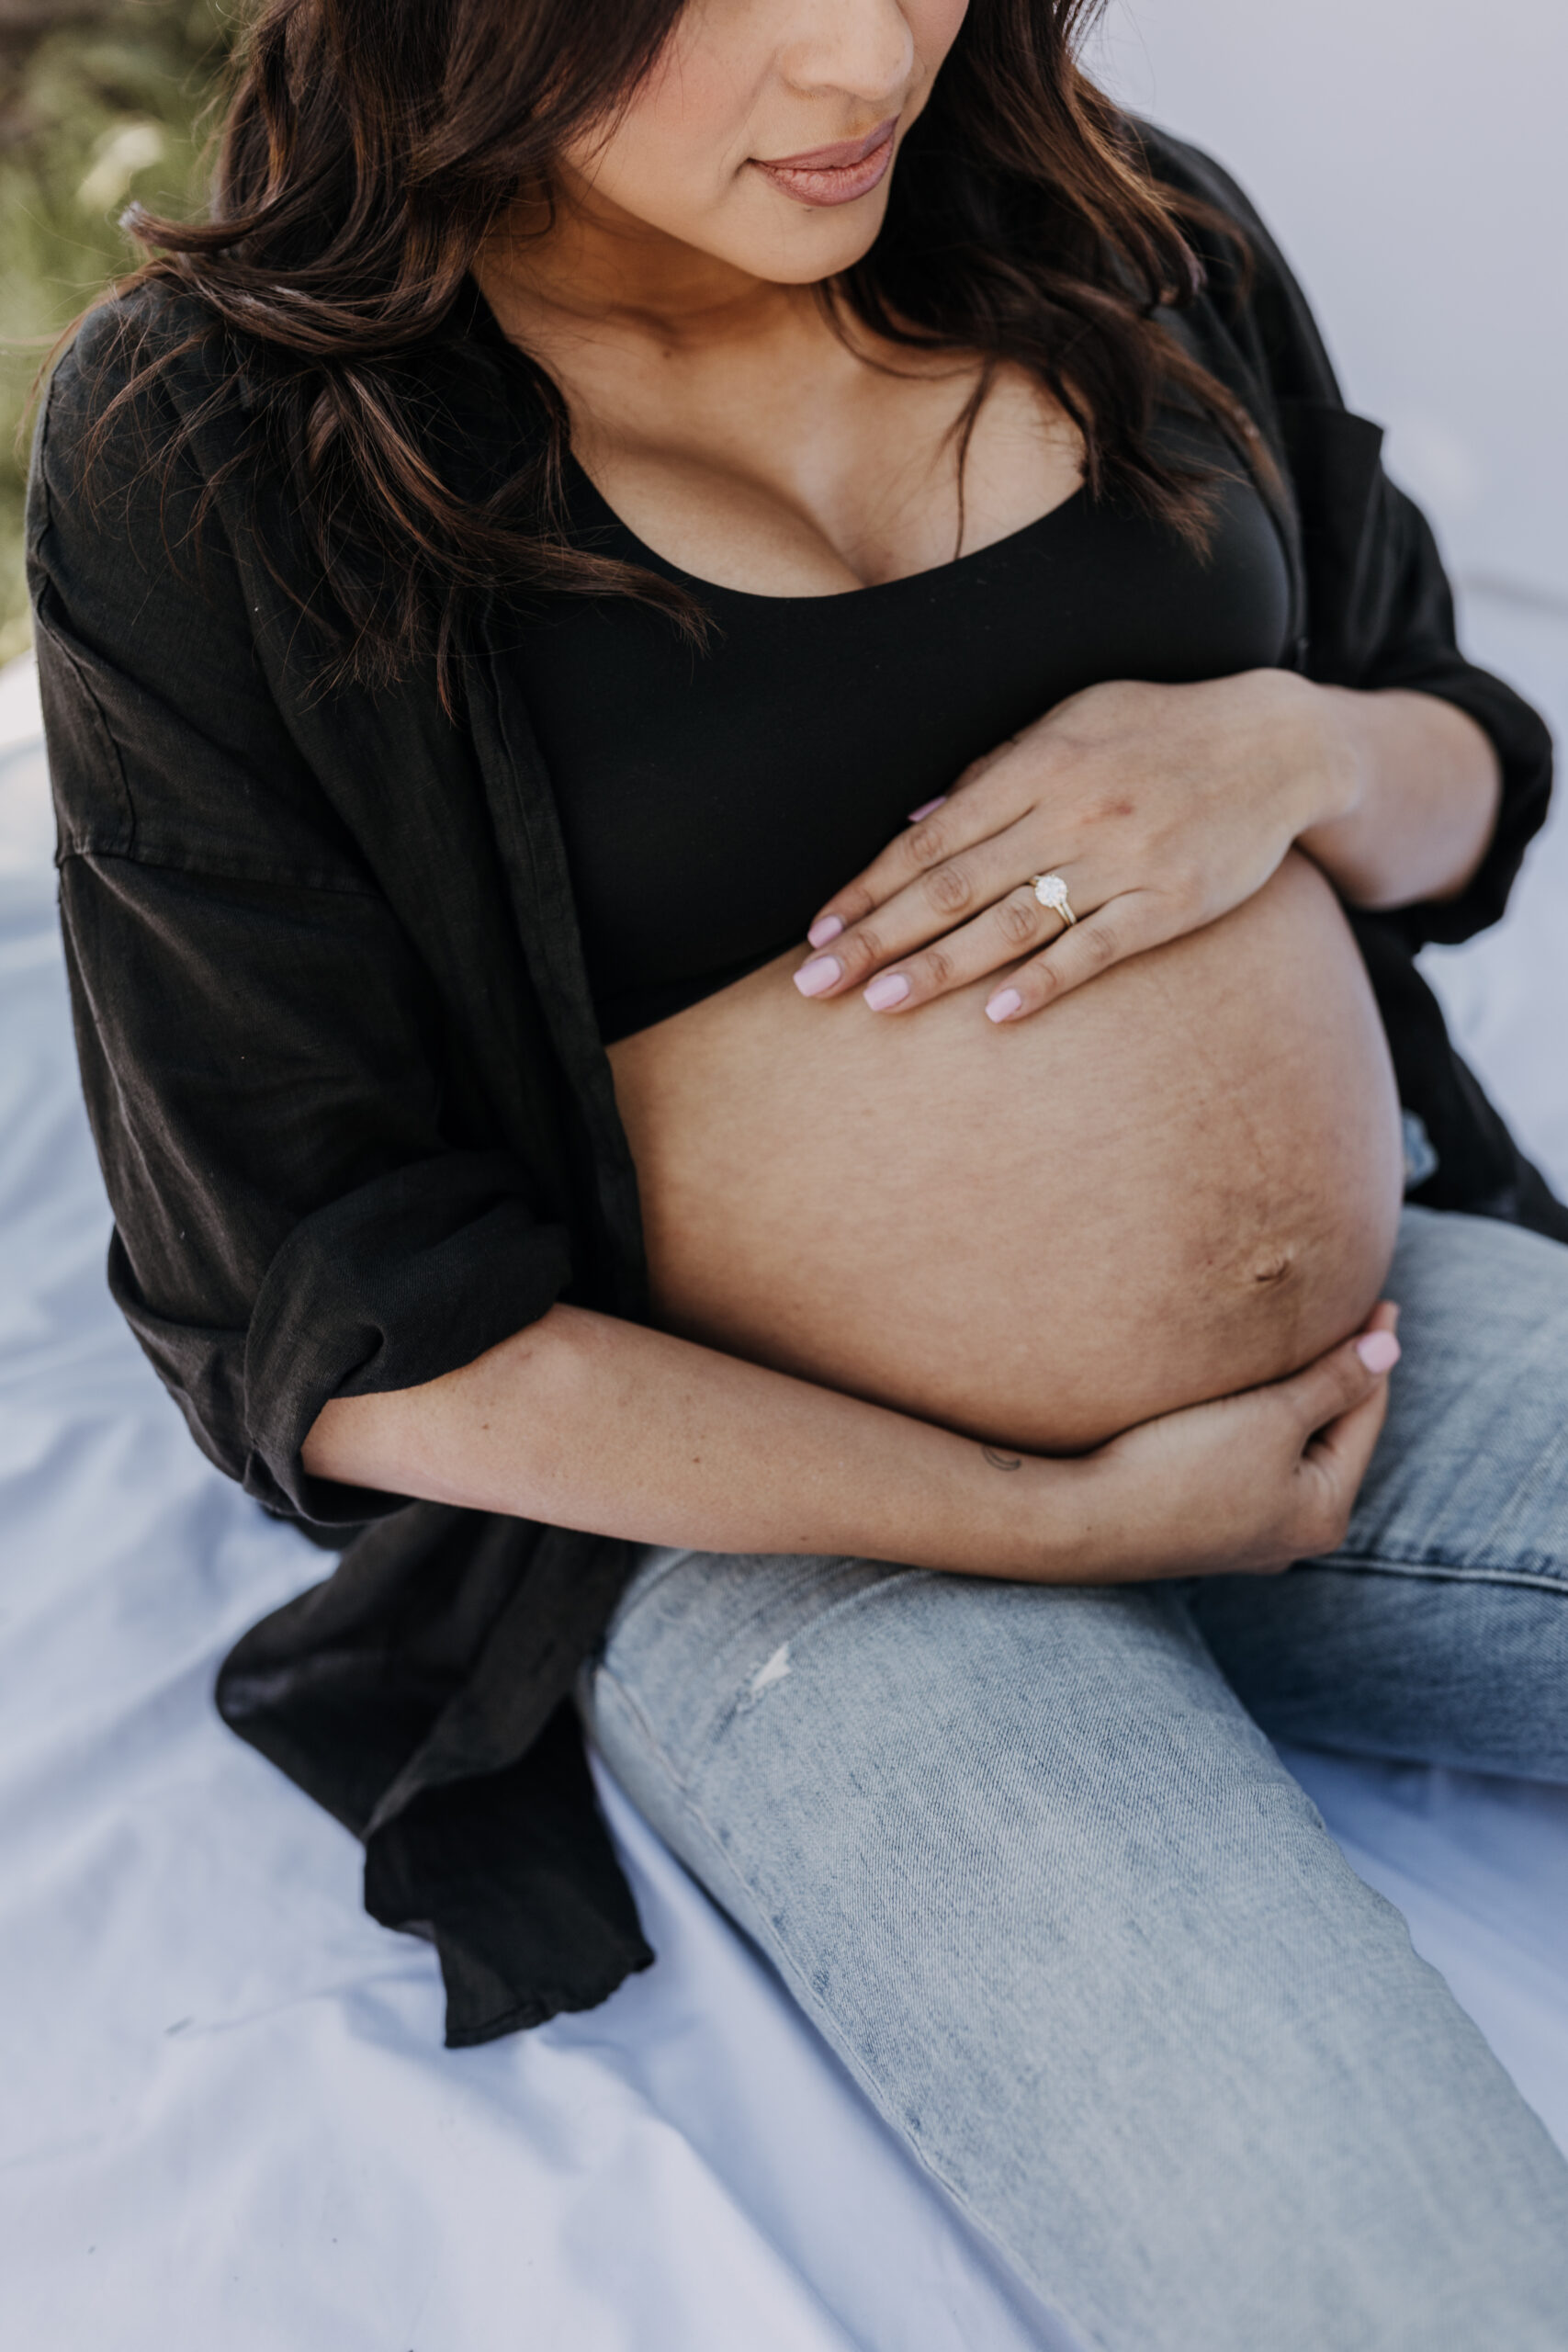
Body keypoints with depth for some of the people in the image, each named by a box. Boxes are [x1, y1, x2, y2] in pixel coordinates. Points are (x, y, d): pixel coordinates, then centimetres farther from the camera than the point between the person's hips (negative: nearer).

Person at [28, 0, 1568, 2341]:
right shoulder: (206, 457, -9)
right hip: (789, 1505, -4)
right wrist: (1067, 1516, -12)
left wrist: (1295, 747, -10)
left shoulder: (1127, 240, 5)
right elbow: (335, 1331, -11)